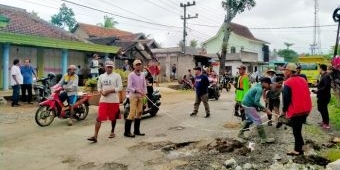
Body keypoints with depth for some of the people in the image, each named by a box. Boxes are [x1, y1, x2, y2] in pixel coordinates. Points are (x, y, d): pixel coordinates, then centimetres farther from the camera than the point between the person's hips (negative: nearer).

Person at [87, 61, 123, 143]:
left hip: (114, 100, -2)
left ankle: (112, 132, 33)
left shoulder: (117, 76, -2)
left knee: (113, 117, 12)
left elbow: (120, 87, -8)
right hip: (103, 100, 2)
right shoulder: (101, 76, 10)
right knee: (99, 117, -7)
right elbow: (99, 87, 15)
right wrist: (102, 92, -8)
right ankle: (95, 136, -8)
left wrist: (109, 91, -16)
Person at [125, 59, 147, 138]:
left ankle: (136, 130, 19)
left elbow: (144, 85, 14)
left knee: (139, 113, 9)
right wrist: (138, 91, -24)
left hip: (141, 96, 7)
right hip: (133, 96, -6)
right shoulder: (131, 75, -7)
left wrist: (144, 93, -4)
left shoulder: (142, 75, 12)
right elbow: (129, 87, -14)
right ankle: (127, 131, -4)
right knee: (132, 113, -10)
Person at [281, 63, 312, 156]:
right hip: (306, 109, 8)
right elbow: (306, 95, 15)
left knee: (296, 130, 3)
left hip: (296, 110, -8)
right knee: (298, 128, 21)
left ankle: (298, 150, 11)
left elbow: (286, 98, -16)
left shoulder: (288, 83, -15)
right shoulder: (303, 80, 9)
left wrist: (284, 110, -2)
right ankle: (300, 144, 29)